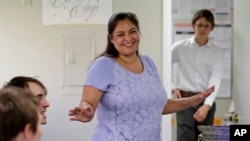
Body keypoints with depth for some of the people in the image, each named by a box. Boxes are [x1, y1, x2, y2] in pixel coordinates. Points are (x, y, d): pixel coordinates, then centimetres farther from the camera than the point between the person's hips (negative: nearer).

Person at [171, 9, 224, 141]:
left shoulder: (217, 52, 1)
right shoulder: (180, 47, -1)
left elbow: (215, 80, -8)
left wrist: (207, 105, -20)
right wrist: (172, 88, 0)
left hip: (206, 101, 2)